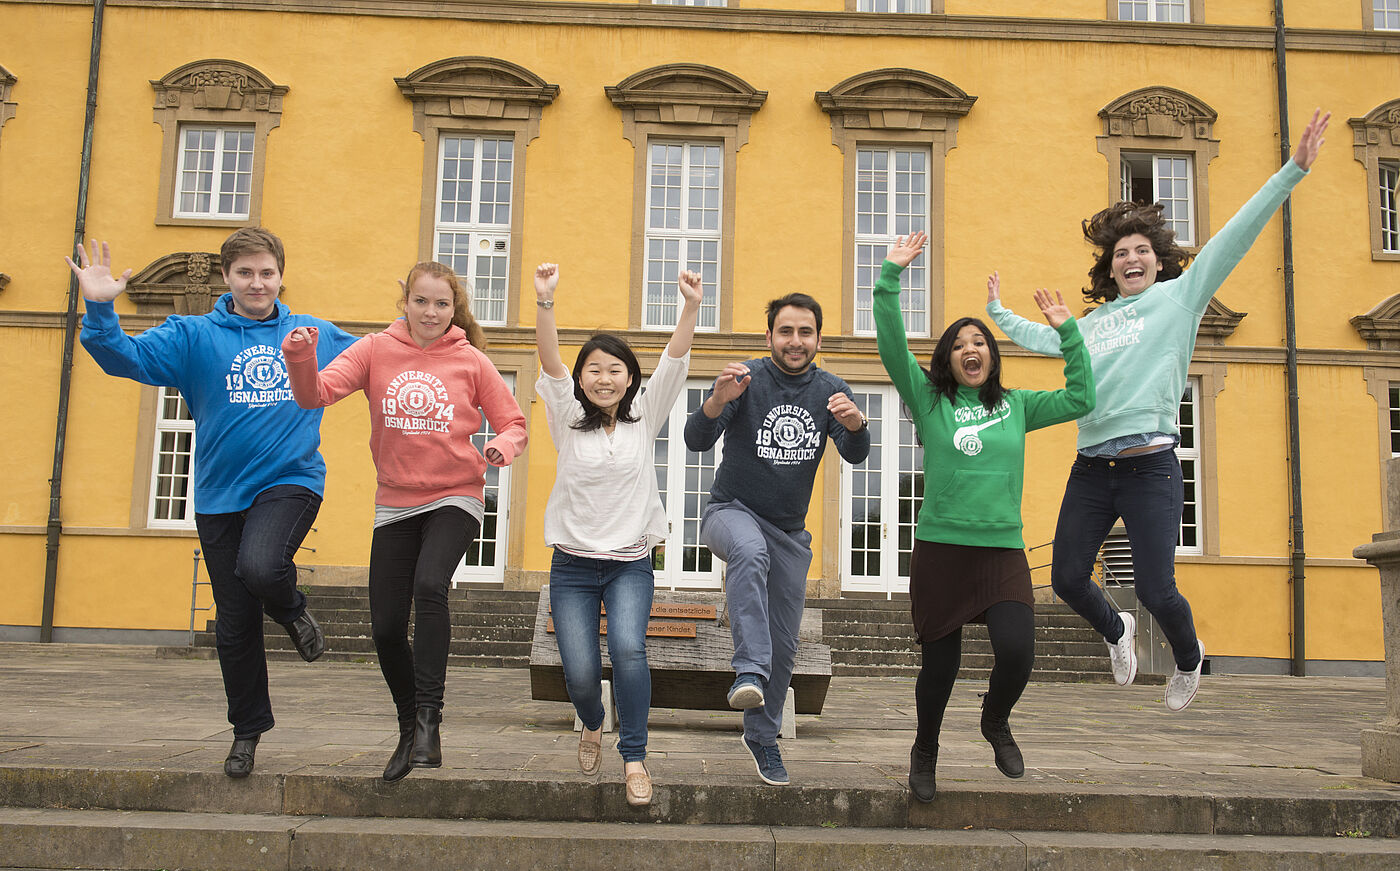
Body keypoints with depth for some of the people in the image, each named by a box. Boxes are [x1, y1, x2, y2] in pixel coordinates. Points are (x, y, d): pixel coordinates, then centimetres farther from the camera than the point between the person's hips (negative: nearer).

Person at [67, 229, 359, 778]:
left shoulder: (318, 336, 7)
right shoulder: (193, 336, 2)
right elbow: (125, 357, -10)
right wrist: (99, 309, -25)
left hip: (292, 480, -1)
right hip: (220, 494, 1)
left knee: (259, 567, -32)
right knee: (235, 623, 7)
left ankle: (292, 609, 4)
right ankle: (248, 729, 27)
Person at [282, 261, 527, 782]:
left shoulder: (471, 362, -1)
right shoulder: (377, 351, 1)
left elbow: (513, 424, 4)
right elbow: (316, 393, -10)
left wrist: (503, 447, -19)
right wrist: (300, 359, -30)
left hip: (455, 497, -2)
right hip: (395, 503, 2)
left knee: (430, 587, -30)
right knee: (386, 627, 1)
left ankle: (429, 717, -21)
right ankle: (410, 730, 24)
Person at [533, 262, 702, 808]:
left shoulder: (644, 420, 5)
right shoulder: (568, 421, 3)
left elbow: (673, 365, -7)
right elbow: (550, 365, -12)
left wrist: (690, 308, -22)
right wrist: (544, 302, -26)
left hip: (630, 563, 0)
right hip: (573, 564, 1)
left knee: (628, 649, -24)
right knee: (580, 674, -5)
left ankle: (634, 757, -9)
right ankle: (591, 726, 30)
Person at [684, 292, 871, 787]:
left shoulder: (830, 390, -1)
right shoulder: (747, 379, -12)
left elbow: (856, 455, -14)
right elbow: (696, 441, -22)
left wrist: (854, 424, -37)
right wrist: (718, 399, -42)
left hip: (790, 532, 4)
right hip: (732, 511, -4)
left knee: (783, 647, 9)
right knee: (750, 552, -41)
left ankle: (761, 737, 30)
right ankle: (749, 671, -43)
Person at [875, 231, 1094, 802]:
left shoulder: (1016, 406, 14)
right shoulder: (929, 400, 6)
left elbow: (1080, 399, 15)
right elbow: (892, 346, -5)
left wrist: (1068, 332, 11)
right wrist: (891, 277, -12)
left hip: (1003, 551, 2)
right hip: (940, 550, -1)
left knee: (1017, 651, -18)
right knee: (940, 665, 3)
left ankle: (995, 722, 16)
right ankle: (926, 750, 32)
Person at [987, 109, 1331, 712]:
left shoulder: (1180, 296, 8)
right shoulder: (1092, 323, 21)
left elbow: (1234, 238, 0)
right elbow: (1041, 338, 39)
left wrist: (1293, 169, -6)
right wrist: (998, 312, 48)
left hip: (1150, 466, -5)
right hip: (1091, 468, 5)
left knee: (1155, 588, -6)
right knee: (1067, 579, 3)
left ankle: (1189, 658, 27)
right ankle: (1116, 631, 36)